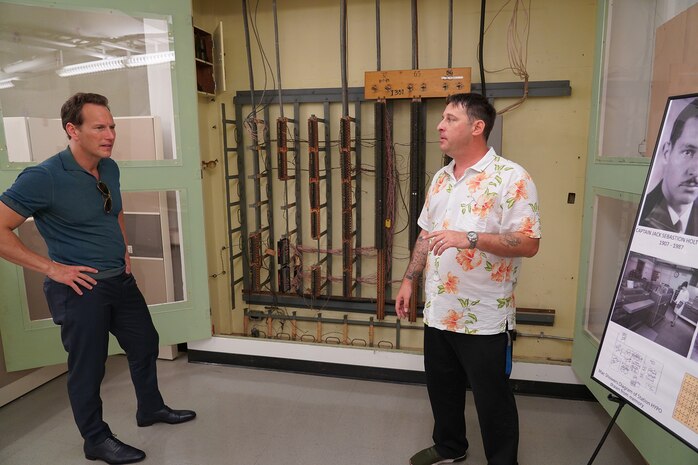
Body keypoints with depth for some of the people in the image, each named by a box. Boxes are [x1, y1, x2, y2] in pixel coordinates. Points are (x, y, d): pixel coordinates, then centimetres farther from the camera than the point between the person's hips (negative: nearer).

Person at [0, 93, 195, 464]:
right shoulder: (44, 178, -19)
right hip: (80, 287, -7)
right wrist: (51, 268, -19)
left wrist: (123, 250, 12)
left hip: (121, 279, 8)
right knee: (88, 366, 8)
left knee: (145, 343, 19)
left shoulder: (110, 169, 3)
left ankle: (151, 409, 42)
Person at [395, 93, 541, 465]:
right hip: (438, 310, 7)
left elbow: (528, 244, -19)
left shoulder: (511, 178, -14)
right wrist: (409, 279, 12)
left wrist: (470, 238, -30)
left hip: (484, 317, -7)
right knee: (442, 387, 22)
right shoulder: (441, 178, 10)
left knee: (492, 399, 10)